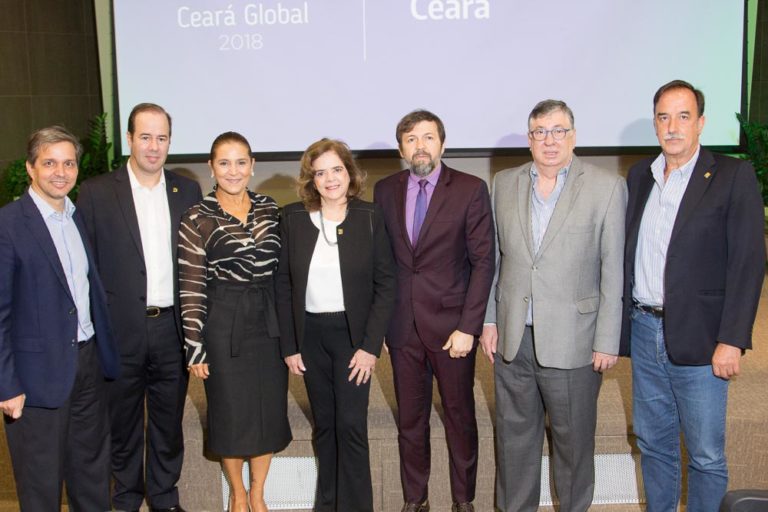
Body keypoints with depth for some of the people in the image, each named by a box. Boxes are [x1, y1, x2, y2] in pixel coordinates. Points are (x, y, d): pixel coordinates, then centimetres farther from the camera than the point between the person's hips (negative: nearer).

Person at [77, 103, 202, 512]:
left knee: (169, 421, 16)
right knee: (123, 422, 14)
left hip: (172, 328, 2)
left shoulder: (188, 192, 4)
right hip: (120, 330, -2)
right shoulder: (96, 192, -4)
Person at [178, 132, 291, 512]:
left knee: (270, 410, 10)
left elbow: (280, 269, 11)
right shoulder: (197, 220, -8)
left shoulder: (269, 209, 5)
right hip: (223, 324, -4)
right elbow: (190, 289, -9)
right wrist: (194, 347, -10)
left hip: (268, 321, 4)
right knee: (230, 412, 9)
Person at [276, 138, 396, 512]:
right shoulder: (293, 218, -1)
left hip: (352, 332, -2)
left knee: (351, 425, -4)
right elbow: (283, 285, 2)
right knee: (323, 425, 13)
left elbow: (385, 284, -4)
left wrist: (371, 345, -10)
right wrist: (289, 346, -1)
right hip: (310, 334, 2)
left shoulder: (369, 217, -5)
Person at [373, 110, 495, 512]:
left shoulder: (470, 190, -5)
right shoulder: (385, 191, 5)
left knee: (460, 416, 10)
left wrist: (468, 327, -13)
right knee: (409, 418, 13)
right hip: (402, 325, 3)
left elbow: (483, 261, -7)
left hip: (451, 324, -3)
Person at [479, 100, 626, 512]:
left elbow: (613, 271, -6)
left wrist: (607, 341, -7)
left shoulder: (607, 187, -5)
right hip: (512, 336, 3)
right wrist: (489, 320, 7)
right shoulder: (504, 184, 7)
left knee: (573, 437, 11)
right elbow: (493, 258, 10)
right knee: (514, 432, 15)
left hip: (571, 339, -3)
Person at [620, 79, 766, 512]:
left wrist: (731, 341, -16)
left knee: (706, 455, 6)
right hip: (644, 330, 5)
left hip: (697, 337, -5)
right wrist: (618, 323, 7)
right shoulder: (640, 175, 9)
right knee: (653, 443, 18)